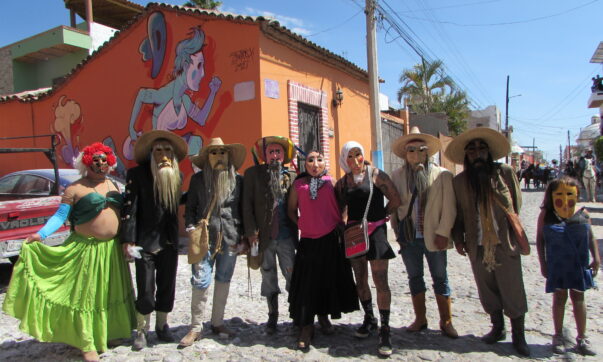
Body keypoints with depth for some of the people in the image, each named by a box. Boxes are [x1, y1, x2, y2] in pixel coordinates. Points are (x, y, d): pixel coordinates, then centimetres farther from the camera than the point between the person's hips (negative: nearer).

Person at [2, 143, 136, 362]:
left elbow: (124, 210, 14)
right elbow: (60, 216, -9)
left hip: (112, 248, 6)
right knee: (85, 294, 1)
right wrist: (41, 234, -22)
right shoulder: (75, 189, -4)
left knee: (111, 291, 14)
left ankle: (110, 331, 31)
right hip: (88, 250, -5)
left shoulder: (113, 186, 12)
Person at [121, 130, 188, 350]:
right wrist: (128, 240, -13)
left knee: (167, 287, 12)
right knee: (145, 290, 1)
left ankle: (162, 325, 32)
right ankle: (141, 330, 23)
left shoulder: (176, 176, 7)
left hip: (169, 242, 4)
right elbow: (129, 207, -9)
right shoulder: (137, 174, -7)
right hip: (146, 242, -4)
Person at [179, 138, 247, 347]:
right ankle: (196, 328, 8)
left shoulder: (238, 180, 7)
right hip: (204, 236, -1)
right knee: (200, 281, -5)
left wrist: (243, 236, 5)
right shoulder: (198, 179, 6)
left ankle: (218, 322, 24)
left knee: (223, 280, 10)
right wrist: (191, 228, -6)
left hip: (230, 237, 2)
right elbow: (190, 207, 8)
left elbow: (243, 208, 9)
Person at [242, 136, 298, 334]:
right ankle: (272, 317, 27)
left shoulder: (292, 176, 5)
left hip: (286, 236, 0)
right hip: (263, 236, 0)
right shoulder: (253, 173, 3)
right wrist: (251, 231, -8)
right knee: (268, 279, 12)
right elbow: (247, 204, -1)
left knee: (293, 277, 2)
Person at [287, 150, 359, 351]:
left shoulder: (331, 182, 0)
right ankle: (306, 326, 13)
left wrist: (339, 223, -5)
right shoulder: (299, 184, 2)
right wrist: (301, 224, 1)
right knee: (307, 282, 1)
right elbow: (291, 209, 12)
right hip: (308, 239, 0)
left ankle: (323, 315, 34)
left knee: (330, 279, 11)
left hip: (330, 238, 1)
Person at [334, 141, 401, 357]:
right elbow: (340, 208, 16)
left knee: (380, 282, -7)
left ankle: (384, 330, 1)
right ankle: (369, 320, 30)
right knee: (360, 280, 13)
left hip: (375, 233, -5)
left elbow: (395, 200, -4)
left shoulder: (376, 175, -4)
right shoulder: (342, 182, 8)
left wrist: (380, 216, 4)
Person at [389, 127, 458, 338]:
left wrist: (442, 233, -10)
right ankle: (420, 319, 28)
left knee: (440, 279, 9)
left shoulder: (442, 175, -3)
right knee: (414, 279, 13)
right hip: (408, 238, 2)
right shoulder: (397, 176, 4)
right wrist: (397, 231, 3)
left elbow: (449, 207, -4)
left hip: (433, 238, -2)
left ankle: (446, 322, 22)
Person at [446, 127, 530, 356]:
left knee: (513, 291, 3)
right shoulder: (459, 181, 3)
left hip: (505, 244, -2)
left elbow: (517, 205, 5)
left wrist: (513, 233, 2)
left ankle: (519, 335, 19)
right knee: (487, 291, 12)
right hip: (477, 247, 2)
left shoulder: (505, 172, 0)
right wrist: (458, 239, 3)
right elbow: (458, 214, 9)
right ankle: (497, 328, 31)